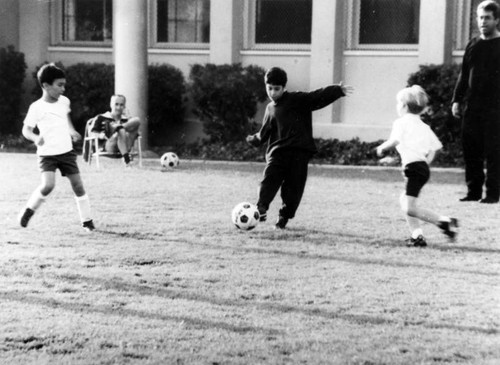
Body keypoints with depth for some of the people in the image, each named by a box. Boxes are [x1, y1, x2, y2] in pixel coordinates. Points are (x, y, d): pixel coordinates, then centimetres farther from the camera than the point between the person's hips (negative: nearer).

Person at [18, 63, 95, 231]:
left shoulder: (64, 101, 3)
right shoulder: (37, 107, -12)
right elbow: (26, 129, -9)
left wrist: (72, 130, 12)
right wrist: (36, 138, -29)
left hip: (67, 151, 5)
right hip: (47, 154, -5)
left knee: (77, 185, 1)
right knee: (48, 185, -22)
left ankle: (87, 221, 13)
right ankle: (29, 210, 4)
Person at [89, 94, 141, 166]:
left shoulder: (127, 120, 26)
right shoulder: (101, 118, 17)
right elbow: (93, 131, 12)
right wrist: (101, 134, -11)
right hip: (109, 147, -3)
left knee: (136, 120, -13)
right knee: (121, 131, -39)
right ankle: (125, 156, -54)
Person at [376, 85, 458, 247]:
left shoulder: (401, 122, -1)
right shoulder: (424, 126, 21)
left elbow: (394, 141, -16)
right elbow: (433, 149, 17)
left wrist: (382, 148, 1)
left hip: (413, 166, -9)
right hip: (423, 166, 9)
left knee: (410, 208, -11)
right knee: (404, 200, 21)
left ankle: (445, 221, -16)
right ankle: (416, 234, 16)